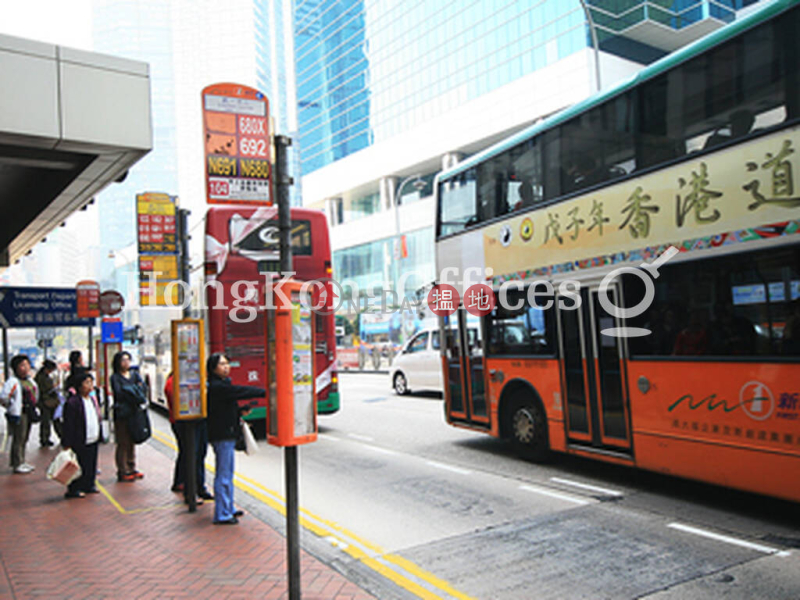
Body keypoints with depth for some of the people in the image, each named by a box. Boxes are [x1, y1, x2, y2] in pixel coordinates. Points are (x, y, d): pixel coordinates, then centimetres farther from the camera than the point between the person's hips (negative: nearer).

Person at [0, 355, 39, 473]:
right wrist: (12, 407, -9)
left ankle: (22, 462, 25)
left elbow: (35, 392, 29)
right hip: (19, 414, -9)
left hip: (28, 413, 9)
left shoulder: (30, 380, 12)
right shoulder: (13, 381, -15)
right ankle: (17, 465, 2)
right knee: (18, 439, -4)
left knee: (24, 439, 15)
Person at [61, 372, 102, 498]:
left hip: (93, 441, 8)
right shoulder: (72, 402, -16)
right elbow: (68, 425, -16)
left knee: (92, 466, 14)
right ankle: (73, 489, 13)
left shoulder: (93, 399, 10)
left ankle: (89, 485, 28)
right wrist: (67, 444, -16)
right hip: (80, 444, -8)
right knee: (79, 468, 0)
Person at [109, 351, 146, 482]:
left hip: (134, 412, 5)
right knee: (123, 443, -3)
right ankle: (123, 472, 4)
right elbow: (119, 394, -13)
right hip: (122, 414, -5)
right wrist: (135, 391, -8)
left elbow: (142, 389, 1)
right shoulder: (115, 377, -2)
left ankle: (131, 469, 20)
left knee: (132, 442, 11)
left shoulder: (135, 375, 14)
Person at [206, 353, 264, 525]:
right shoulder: (217, 387, -18)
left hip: (227, 434, 10)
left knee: (227, 473, 17)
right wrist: (266, 392, -20)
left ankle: (228, 508, 28)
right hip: (222, 436, -10)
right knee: (223, 475, -3)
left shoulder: (222, 384, 13)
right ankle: (222, 514, 4)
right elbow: (242, 391, -22)